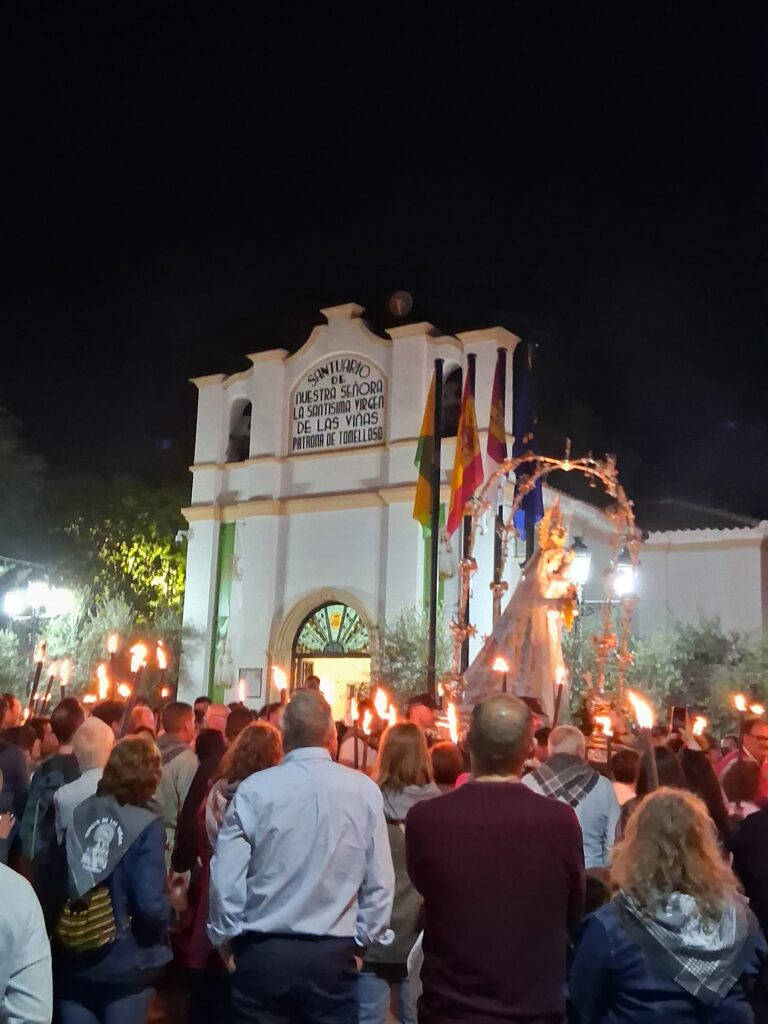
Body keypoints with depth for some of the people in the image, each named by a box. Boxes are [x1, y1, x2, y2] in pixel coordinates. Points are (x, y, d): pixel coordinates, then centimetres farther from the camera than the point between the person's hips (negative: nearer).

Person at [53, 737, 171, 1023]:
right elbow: (152, 905, -21)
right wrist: (160, 935, 0)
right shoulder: (146, 826, -17)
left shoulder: (77, 813, -3)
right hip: (125, 962, -4)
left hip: (70, 958, 4)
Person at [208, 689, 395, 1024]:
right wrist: (362, 939, 10)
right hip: (333, 956, 1)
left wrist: (227, 939, 8)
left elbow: (226, 878, -8)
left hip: (262, 953, 0)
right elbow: (380, 882, -4)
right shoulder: (365, 791, -6)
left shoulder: (254, 789, -10)